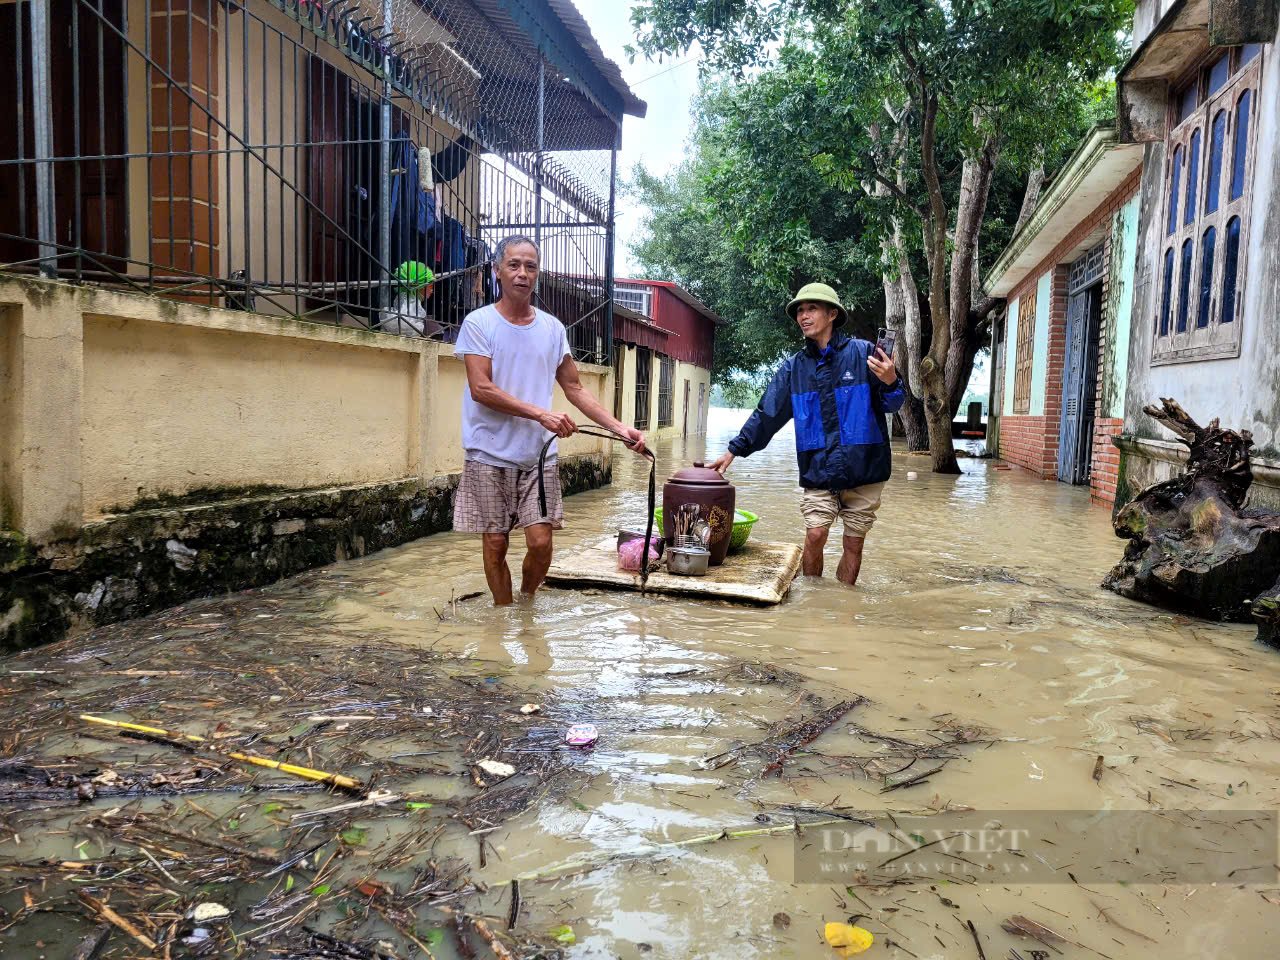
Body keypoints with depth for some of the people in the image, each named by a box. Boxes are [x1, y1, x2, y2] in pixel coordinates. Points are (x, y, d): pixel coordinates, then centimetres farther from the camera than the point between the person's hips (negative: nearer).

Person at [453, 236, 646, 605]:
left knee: (541, 542, -2)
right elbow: (480, 388, -12)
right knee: (496, 543, 4)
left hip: (539, 454, 3)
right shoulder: (478, 322, -3)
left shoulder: (552, 328, 9)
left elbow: (575, 389, 11)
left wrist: (619, 428, -1)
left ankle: (527, 602, 25)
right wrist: (541, 414, -20)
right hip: (490, 453, -3)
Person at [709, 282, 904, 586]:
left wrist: (891, 383, -21)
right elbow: (766, 414, 10)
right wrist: (734, 450, 5)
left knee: (854, 542, 6)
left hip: (863, 469, -1)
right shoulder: (794, 367, 6)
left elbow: (891, 405, 2)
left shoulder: (863, 353, -3)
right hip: (818, 471, 2)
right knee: (815, 536, -7)